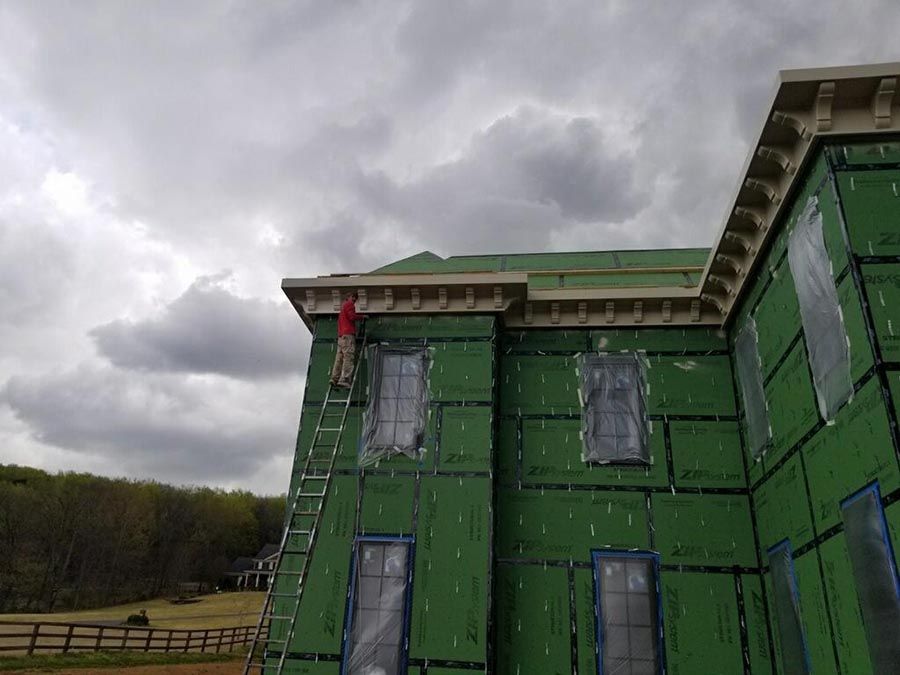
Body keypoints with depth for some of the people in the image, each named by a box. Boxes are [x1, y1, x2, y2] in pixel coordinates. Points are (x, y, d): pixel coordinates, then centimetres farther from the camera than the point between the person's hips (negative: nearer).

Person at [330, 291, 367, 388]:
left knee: (340, 357, 2)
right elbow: (352, 316, -12)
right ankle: (344, 380, -24)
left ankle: (335, 378, -7)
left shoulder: (343, 306, 29)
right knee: (348, 357, -15)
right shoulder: (349, 304, 2)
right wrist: (362, 316, 0)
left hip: (341, 334, 9)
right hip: (348, 334, -9)